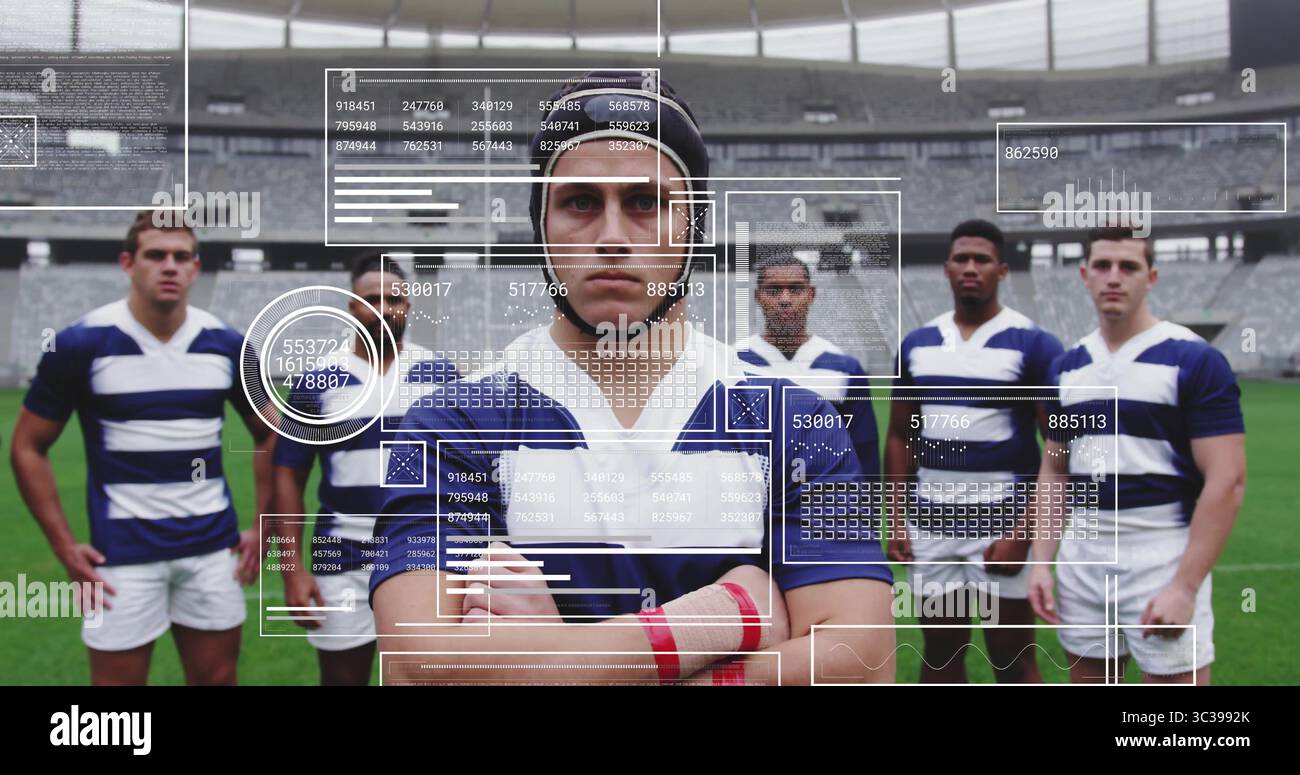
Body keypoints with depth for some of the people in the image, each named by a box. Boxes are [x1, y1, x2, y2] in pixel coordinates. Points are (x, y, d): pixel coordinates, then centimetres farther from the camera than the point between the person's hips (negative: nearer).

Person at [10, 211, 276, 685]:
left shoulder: (226, 344, 1)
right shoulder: (81, 343, -7)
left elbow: (266, 433, 14)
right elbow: (29, 447, 0)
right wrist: (65, 547, -6)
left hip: (213, 548, 3)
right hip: (123, 555, -3)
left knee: (217, 677, 11)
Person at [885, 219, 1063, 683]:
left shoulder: (1032, 345, -5)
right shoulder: (917, 345, 9)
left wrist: (1022, 531, -14)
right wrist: (898, 518, 5)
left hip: (1000, 525, -4)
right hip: (930, 526, 4)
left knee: (1012, 660, 3)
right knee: (939, 654, 13)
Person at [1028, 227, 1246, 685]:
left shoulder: (1194, 360, -8)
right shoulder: (1066, 368, 9)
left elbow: (1226, 481, -12)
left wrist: (1185, 586, -17)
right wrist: (1042, 561, 4)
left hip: (1162, 561, -5)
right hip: (1081, 559, 5)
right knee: (1086, 678, 13)